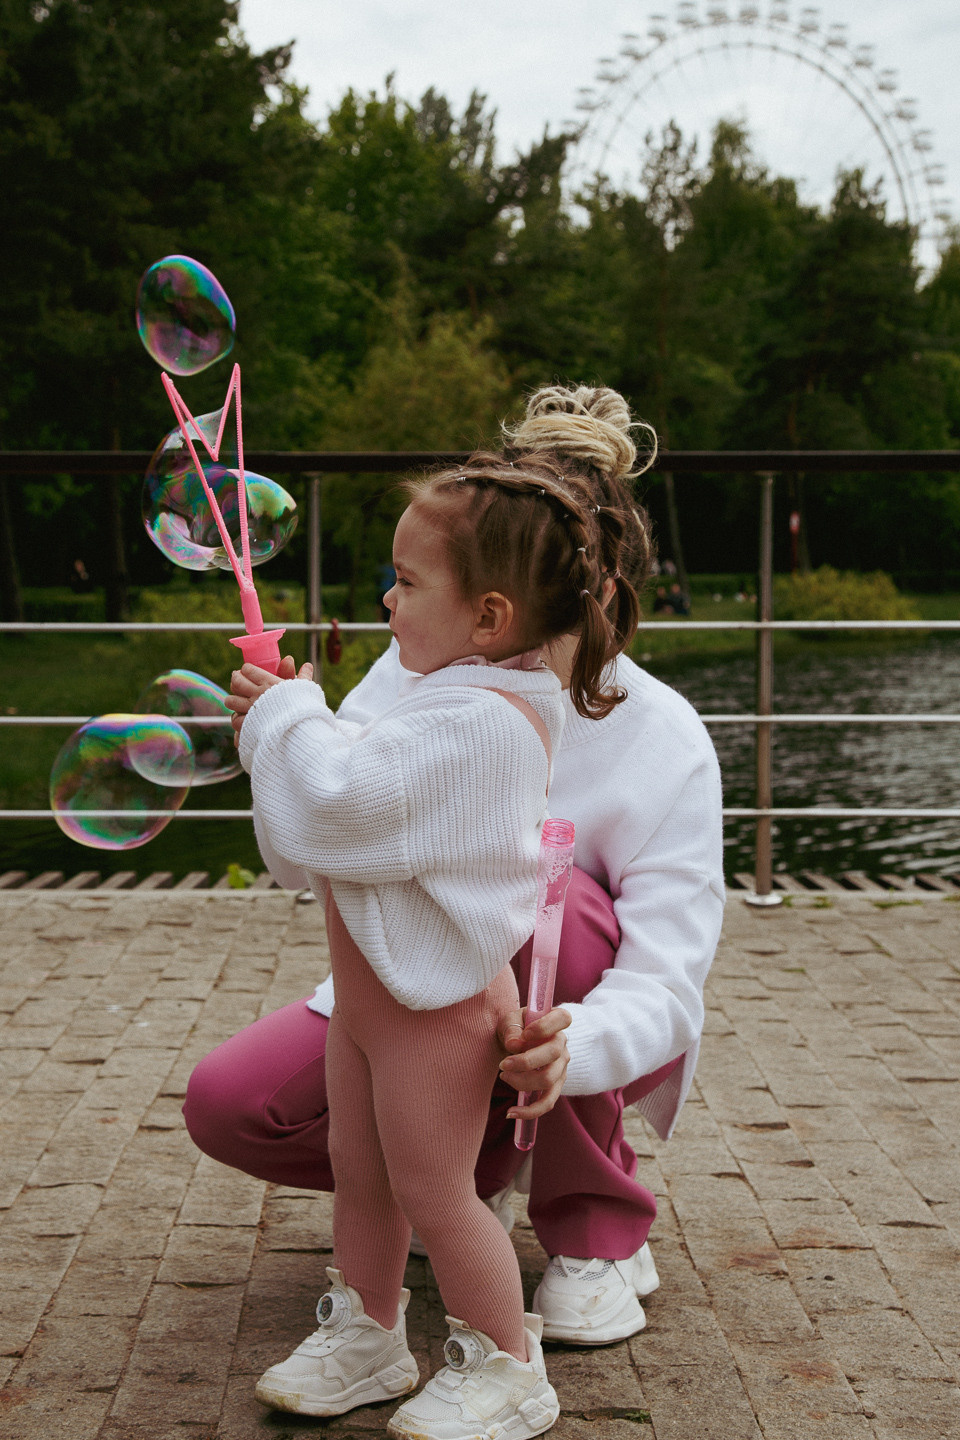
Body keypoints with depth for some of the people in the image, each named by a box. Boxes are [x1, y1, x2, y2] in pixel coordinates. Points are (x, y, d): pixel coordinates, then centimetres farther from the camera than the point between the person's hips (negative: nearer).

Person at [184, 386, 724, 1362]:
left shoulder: (661, 741, -22)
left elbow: (664, 988, -28)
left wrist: (571, 1049, -50)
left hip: (591, 1029, -3)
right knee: (227, 1103, -19)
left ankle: (597, 1227, -13)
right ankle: (473, 1166, 11)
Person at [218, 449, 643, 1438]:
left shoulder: (479, 719, -27)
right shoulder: (474, 703, 9)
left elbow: (344, 801, -33)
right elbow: (364, 789, 15)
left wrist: (287, 715, -16)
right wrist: (283, 722, 1)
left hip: (435, 1004, -10)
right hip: (373, 990, 10)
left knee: (432, 1192, 3)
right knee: (359, 1170, 20)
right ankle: (365, 1336, 37)